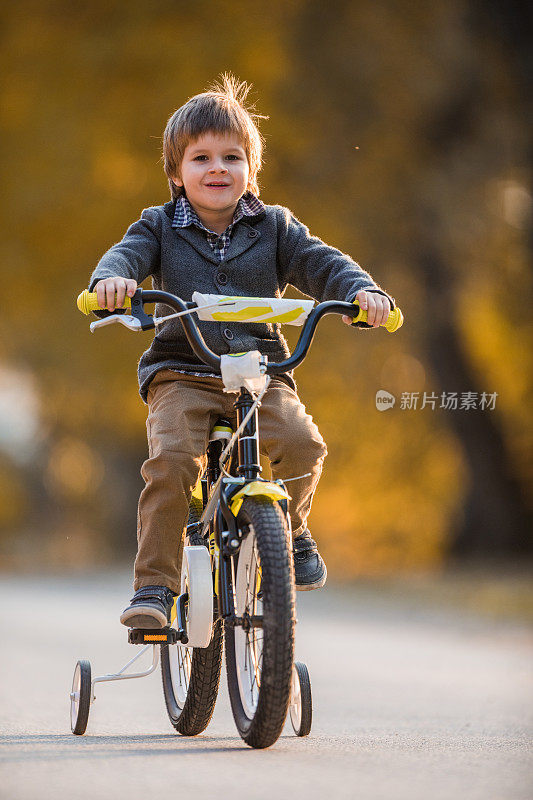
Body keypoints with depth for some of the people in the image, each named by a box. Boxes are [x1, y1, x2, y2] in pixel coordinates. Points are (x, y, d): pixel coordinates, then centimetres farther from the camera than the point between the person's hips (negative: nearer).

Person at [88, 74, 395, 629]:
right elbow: (128, 254, -8)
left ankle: (290, 528, 3)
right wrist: (111, 279, -33)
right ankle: (154, 583, -17)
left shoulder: (274, 227, 10)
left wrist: (363, 291, -20)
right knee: (171, 459, -27)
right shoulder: (161, 227, 8)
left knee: (300, 442, -27)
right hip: (181, 375, -1)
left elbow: (321, 264, 1)